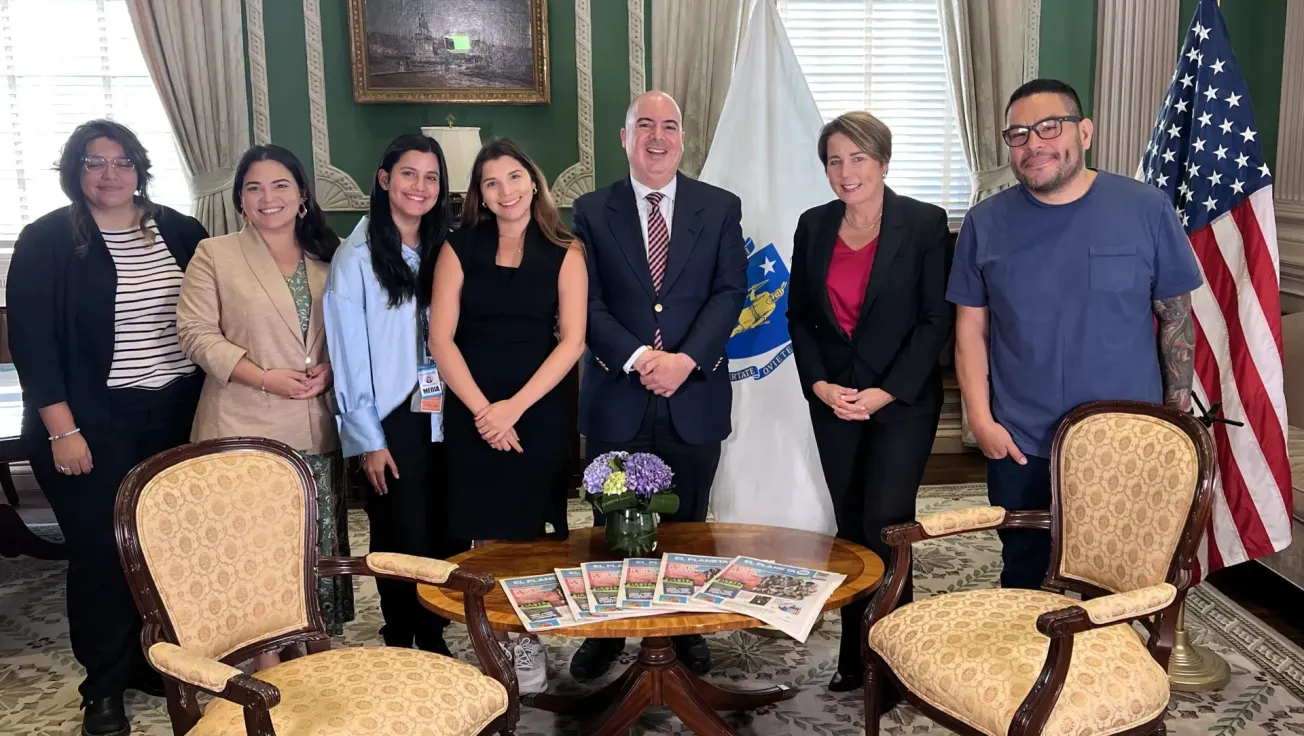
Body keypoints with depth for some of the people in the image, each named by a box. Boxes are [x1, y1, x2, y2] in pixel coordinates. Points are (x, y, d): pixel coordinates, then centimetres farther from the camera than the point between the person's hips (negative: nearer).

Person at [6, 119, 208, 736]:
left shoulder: (179, 232, 7)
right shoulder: (46, 240, -3)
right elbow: (31, 340, -7)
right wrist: (62, 429, -12)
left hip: (176, 414, 3)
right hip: (92, 422, -3)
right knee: (101, 551, 1)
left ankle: (158, 662, 24)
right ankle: (104, 686, 18)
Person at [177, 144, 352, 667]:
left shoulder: (328, 257, 12)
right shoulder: (215, 255, 1)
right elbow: (197, 334, -6)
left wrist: (331, 369, -7)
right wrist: (263, 377, -16)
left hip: (315, 429, 4)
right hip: (245, 429, -3)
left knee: (317, 544, 9)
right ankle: (266, 657, 11)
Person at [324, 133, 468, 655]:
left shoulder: (444, 251, 8)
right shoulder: (356, 257, -7)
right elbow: (349, 353, -8)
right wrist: (368, 439, -10)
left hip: (442, 417, 4)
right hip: (391, 421, -4)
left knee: (448, 535, 7)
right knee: (402, 541, 4)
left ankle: (434, 638, 24)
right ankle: (401, 646, 20)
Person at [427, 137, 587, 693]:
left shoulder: (563, 252, 3)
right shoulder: (459, 249, 5)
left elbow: (572, 341, -4)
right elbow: (440, 338, -2)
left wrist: (514, 407, -12)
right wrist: (482, 409, -11)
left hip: (538, 411, 0)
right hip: (472, 413, 1)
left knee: (526, 533, 6)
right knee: (487, 536, 3)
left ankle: (526, 643, 21)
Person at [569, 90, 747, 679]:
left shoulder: (720, 208, 5)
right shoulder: (591, 211, 4)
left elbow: (730, 292, -3)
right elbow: (587, 302, -3)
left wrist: (686, 358, -16)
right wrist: (638, 357, -17)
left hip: (695, 395, 1)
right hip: (616, 397, 0)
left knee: (687, 523, 12)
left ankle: (686, 628, 28)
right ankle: (606, 631, 25)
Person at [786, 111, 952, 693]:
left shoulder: (924, 224, -6)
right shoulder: (814, 226, 6)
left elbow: (937, 320, -8)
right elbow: (798, 316, 9)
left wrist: (886, 392, -15)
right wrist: (819, 384, -5)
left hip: (903, 401, -4)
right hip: (833, 401, 4)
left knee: (884, 526, -10)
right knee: (850, 530, 9)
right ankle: (854, 657, 19)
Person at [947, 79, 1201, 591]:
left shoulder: (1147, 210, -6)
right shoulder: (985, 223, -2)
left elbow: (1176, 319, 0)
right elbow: (971, 329, 0)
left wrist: (1178, 418, -1)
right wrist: (981, 420, -6)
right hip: (1019, 446, 1)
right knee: (1022, 577, 17)